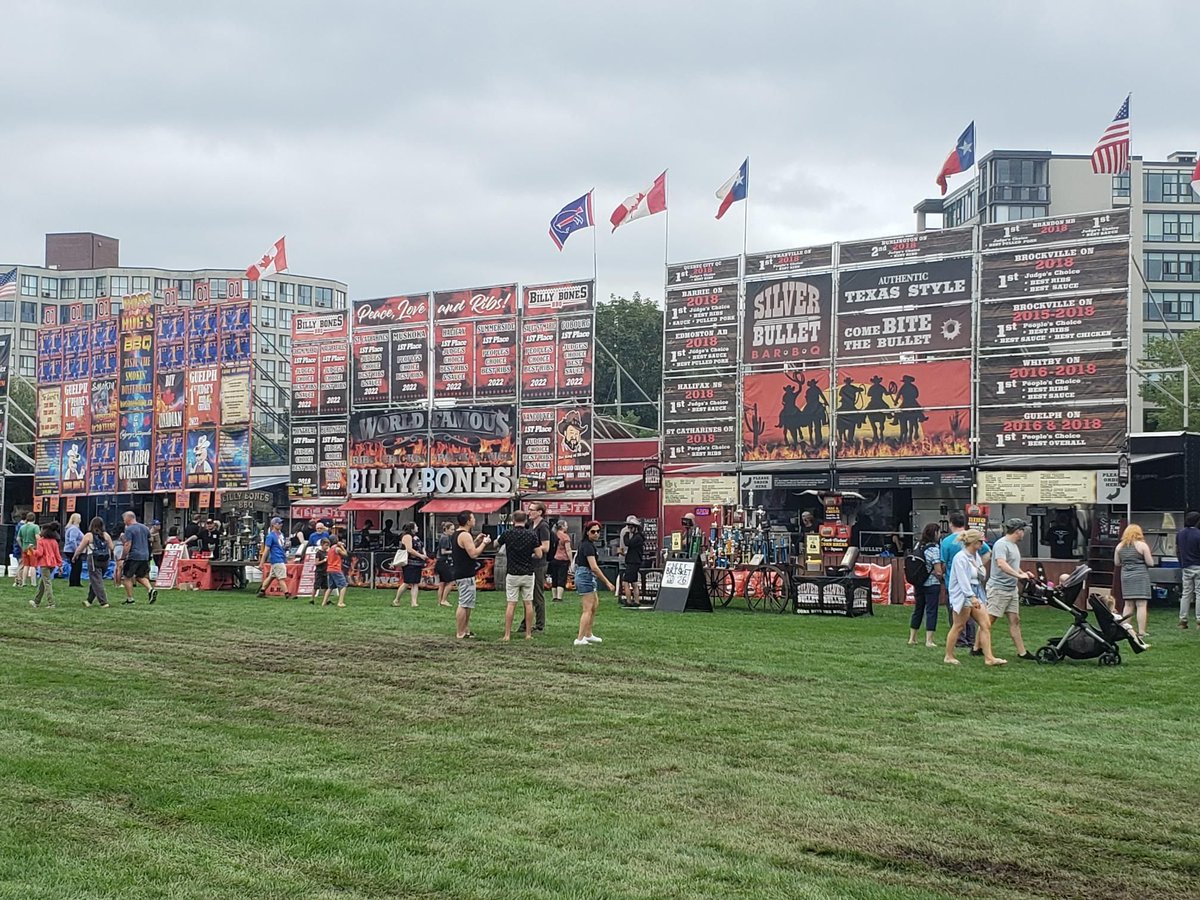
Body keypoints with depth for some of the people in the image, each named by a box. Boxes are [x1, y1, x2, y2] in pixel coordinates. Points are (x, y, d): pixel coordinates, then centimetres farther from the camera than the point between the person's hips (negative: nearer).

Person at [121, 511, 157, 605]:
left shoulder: (129, 529, -10)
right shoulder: (145, 528, 12)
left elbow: (128, 545, -17)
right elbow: (149, 541, 20)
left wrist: (123, 557, -11)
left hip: (133, 556, -7)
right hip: (145, 556, 7)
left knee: (127, 577, 6)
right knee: (140, 576, 17)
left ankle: (130, 598, 5)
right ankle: (151, 589, -6)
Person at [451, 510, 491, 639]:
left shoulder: (457, 534, 15)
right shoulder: (465, 535, -17)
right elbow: (473, 554, -21)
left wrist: (476, 541, 16)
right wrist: (484, 543, -9)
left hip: (460, 574, 11)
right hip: (466, 575, -11)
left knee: (466, 604, 17)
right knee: (464, 604, -7)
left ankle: (465, 630, 22)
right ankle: (460, 633, -5)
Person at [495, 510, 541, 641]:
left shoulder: (507, 534, -6)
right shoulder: (532, 535, -7)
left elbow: (496, 545, 13)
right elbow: (539, 555, -6)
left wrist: (498, 540, 35)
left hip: (512, 574, -1)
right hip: (528, 574, 1)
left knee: (511, 604, 1)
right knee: (528, 603, 7)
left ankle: (507, 635, -1)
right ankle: (528, 634, 8)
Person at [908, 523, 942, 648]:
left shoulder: (917, 546, 6)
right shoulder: (933, 548, -15)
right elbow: (938, 570, -17)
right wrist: (942, 578, 1)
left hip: (918, 584, 7)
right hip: (932, 584, -7)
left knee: (918, 610, 16)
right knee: (931, 611, -1)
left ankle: (912, 638, 21)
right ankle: (929, 640, -3)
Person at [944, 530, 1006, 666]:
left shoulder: (976, 556, 13)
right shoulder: (960, 557, -14)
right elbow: (963, 579, -23)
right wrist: (972, 597, -30)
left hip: (976, 595, 9)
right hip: (963, 596, -9)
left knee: (986, 625, 1)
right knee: (958, 627, 0)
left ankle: (989, 658, 0)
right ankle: (949, 656, 12)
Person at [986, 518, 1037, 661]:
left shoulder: (1014, 546, 17)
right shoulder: (1001, 544, -15)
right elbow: (1001, 564, -29)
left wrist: (1024, 574, 11)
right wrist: (1019, 575, -33)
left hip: (1012, 589, 10)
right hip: (998, 588, -10)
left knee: (1015, 620, 9)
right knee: (989, 620, -4)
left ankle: (1022, 652, 11)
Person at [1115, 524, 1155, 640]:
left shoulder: (1120, 546, 6)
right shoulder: (1142, 545, -7)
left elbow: (1116, 563, 13)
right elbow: (1150, 563, -5)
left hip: (1126, 576, 5)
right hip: (1140, 576, -5)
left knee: (1128, 605, 12)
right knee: (1141, 605, -4)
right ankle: (1141, 632, -7)